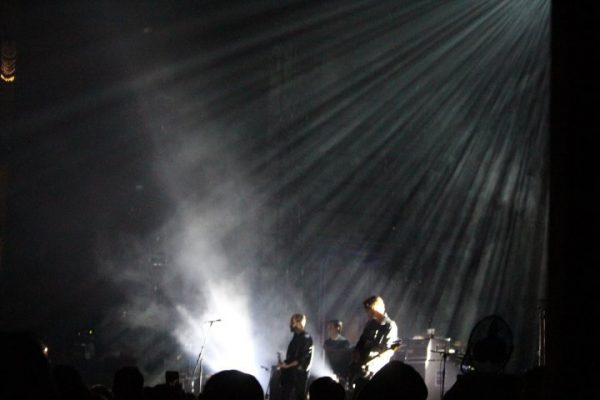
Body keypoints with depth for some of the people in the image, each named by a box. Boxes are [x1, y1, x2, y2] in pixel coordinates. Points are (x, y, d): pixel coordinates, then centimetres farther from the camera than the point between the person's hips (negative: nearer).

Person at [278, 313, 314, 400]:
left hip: (299, 372, -8)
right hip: (290, 371, 8)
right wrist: (284, 364, 6)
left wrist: (288, 365, -18)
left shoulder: (306, 338, -12)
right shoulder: (296, 336, 14)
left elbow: (302, 359, -18)